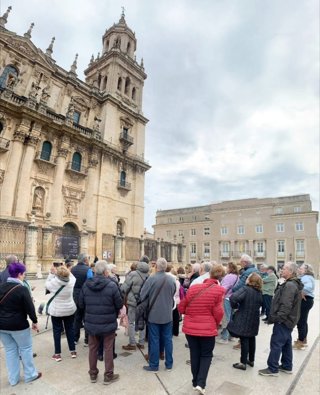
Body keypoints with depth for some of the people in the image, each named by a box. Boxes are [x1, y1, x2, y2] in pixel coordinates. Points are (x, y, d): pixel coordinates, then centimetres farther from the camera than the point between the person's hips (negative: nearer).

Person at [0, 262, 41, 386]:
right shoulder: (22, 289, -19)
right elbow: (30, 307, -17)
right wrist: (34, 321, -4)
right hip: (18, 325, -6)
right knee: (26, 348, 11)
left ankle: (13, 378, 27)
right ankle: (30, 375, 22)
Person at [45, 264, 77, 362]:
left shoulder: (53, 282, -21)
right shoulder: (71, 282, -16)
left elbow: (47, 285, 2)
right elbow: (73, 277, 9)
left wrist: (51, 273, -1)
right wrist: (67, 271, 1)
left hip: (56, 311, -2)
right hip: (70, 310, 2)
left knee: (57, 331, 12)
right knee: (70, 329, 16)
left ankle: (57, 354, 18)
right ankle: (73, 351, 25)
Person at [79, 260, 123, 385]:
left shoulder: (86, 284, -9)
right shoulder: (112, 285, -21)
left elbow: (81, 304, 1)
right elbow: (119, 304, -12)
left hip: (91, 322, 4)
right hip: (108, 323, -3)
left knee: (93, 348, 21)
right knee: (108, 349, 13)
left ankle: (93, 374, 35)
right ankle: (108, 375, 26)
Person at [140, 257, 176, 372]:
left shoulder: (151, 279, -18)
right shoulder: (172, 280, -6)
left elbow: (142, 296, -12)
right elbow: (173, 295, 6)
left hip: (154, 314, -3)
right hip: (167, 315, 4)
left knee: (154, 340, 9)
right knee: (168, 339, 15)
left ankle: (154, 365, 20)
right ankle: (169, 364, 26)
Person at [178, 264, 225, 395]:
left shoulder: (193, 288, -1)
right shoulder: (219, 290, -12)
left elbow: (181, 308, 5)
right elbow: (218, 313, -14)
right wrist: (215, 324, 7)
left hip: (189, 328, 3)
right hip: (207, 329, -3)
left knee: (194, 354, 20)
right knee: (206, 355, 17)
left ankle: (195, 381, 31)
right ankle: (201, 383, 8)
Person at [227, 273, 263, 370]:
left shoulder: (245, 289, -20)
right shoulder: (259, 292, 4)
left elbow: (233, 298, -31)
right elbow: (259, 304, 15)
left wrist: (235, 306, -13)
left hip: (244, 319, -7)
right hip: (254, 319, 7)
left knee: (244, 340, 2)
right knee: (251, 339, 20)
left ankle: (243, 363, 11)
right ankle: (251, 360, 34)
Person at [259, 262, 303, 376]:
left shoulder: (290, 285, -24)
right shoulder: (293, 284, 10)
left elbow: (286, 306, -28)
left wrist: (277, 318, -22)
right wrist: (277, 317, 19)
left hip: (284, 320, -10)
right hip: (289, 319, 10)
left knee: (276, 343, -2)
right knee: (286, 343, 19)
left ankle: (272, 369, 7)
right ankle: (287, 366, 31)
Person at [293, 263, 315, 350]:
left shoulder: (306, 278, -19)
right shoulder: (305, 277, 14)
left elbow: (309, 287, -38)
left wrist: (302, 294, -28)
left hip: (305, 301, -11)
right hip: (306, 301, 11)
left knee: (301, 322, -3)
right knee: (303, 321, 20)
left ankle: (300, 343, 7)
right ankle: (303, 340, 32)